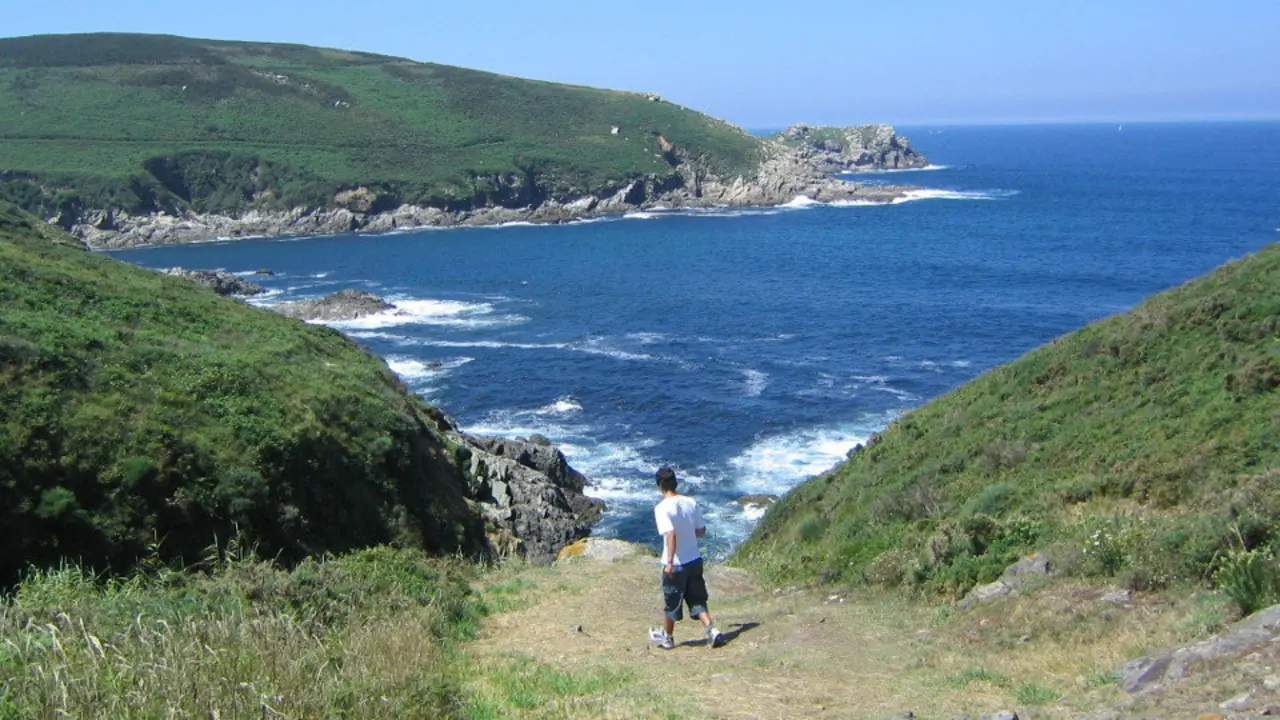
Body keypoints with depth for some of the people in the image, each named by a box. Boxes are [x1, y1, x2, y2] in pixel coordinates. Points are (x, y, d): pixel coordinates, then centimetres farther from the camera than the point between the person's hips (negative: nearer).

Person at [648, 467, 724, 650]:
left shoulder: (662, 508, -18)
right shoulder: (691, 502, -1)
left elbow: (671, 534, -28)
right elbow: (701, 531, 6)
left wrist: (670, 562, -27)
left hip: (676, 564, -5)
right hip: (695, 560, 5)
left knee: (671, 601, 14)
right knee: (697, 600, 15)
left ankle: (667, 637, 31)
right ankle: (712, 630, 1)